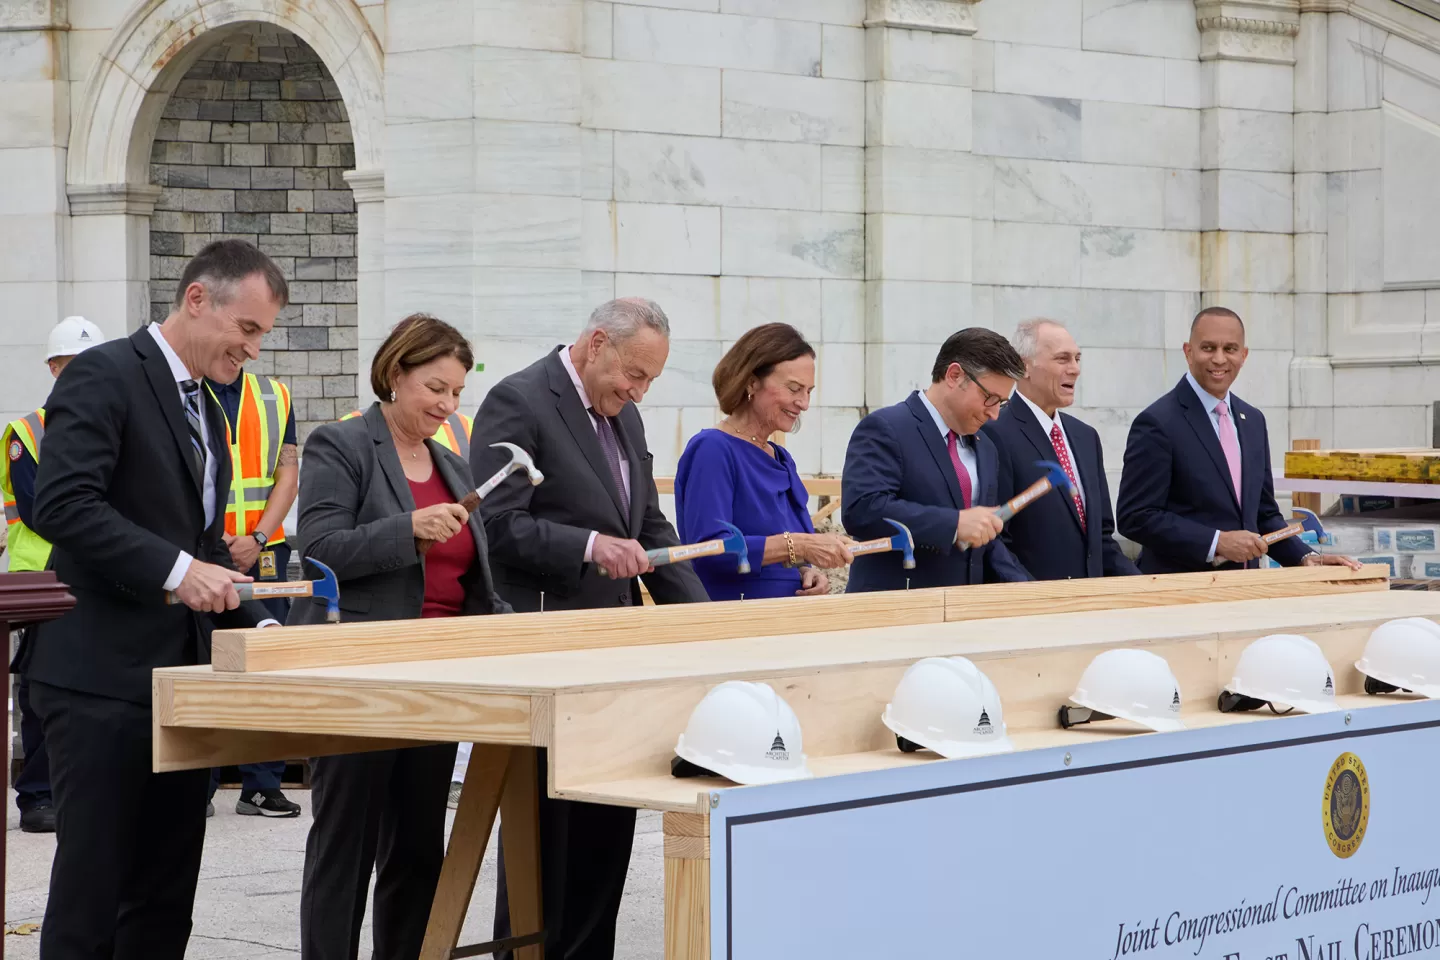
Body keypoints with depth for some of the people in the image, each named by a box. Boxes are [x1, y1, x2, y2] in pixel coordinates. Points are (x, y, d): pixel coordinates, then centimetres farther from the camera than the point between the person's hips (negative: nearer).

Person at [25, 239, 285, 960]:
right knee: (91, 887, -5)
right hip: (103, 677, -9)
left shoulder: (206, 411, 19)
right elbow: (63, 504, -21)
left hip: (179, 677, 9)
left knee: (166, 897, 9)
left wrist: (256, 625, 11)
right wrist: (177, 569, -24)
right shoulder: (105, 376, -9)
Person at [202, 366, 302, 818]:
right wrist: (219, 539, -14)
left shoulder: (275, 396, 11)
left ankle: (262, 785, 7)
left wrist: (258, 537, -8)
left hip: (263, 554, 3)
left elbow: (288, 473, 6)